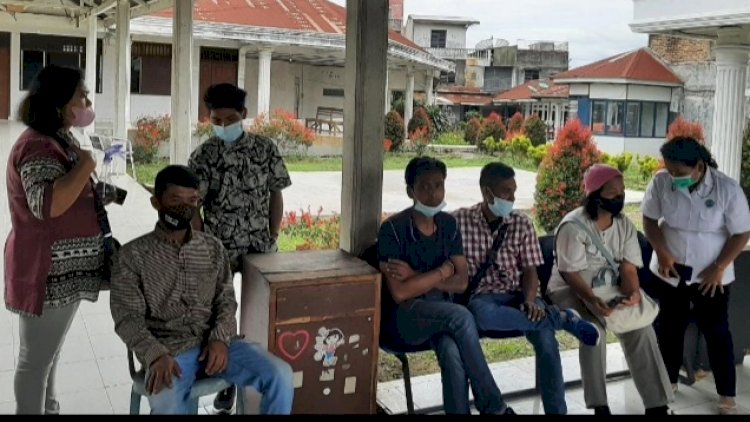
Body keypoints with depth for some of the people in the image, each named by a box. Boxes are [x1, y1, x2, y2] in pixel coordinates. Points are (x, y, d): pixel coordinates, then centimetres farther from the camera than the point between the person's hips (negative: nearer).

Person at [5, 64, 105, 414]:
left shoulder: (60, 139, 13)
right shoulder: (38, 145, -20)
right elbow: (47, 204, -34)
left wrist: (99, 196, 10)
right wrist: (85, 165, -25)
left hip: (63, 269, 10)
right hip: (46, 273, -10)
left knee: (50, 352, 22)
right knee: (37, 358, 4)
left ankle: (47, 409, 37)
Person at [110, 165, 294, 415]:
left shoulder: (213, 248, 13)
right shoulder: (133, 256, 2)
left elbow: (226, 300, 11)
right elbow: (128, 318, -3)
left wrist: (220, 339, -10)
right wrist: (156, 355, -21)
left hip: (214, 343, 3)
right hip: (168, 350, -3)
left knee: (281, 375, -19)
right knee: (166, 405, -36)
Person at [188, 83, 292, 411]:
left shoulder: (265, 148, 0)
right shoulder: (203, 156, -4)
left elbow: (275, 194, 5)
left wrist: (273, 238, -1)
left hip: (260, 247, 1)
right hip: (219, 250, 0)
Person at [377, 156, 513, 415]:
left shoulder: (448, 224, 6)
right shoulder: (393, 229, -12)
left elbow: (461, 282, 3)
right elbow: (400, 293, -18)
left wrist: (417, 277, -12)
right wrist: (443, 271, -10)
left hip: (441, 313, 4)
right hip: (404, 315, -4)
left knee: (452, 353, -32)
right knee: (461, 316, -32)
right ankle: (493, 407, -19)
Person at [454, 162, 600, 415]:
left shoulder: (522, 224, 7)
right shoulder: (461, 220, 1)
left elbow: (530, 270, 2)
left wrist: (530, 301, -16)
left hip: (518, 295, 2)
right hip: (482, 296, -1)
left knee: (544, 336, -30)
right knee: (483, 315, -39)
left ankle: (556, 410, -17)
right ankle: (562, 317, -25)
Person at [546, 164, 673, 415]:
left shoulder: (625, 225, 0)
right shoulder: (573, 226, -18)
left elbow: (628, 268, -6)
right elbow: (571, 273, -21)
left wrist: (633, 292, -29)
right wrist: (593, 299, -38)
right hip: (571, 290, -5)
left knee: (641, 326, -18)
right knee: (593, 328, -32)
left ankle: (656, 403, -10)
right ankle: (600, 405, -21)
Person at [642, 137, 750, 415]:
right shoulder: (661, 182, -14)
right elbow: (649, 219, -2)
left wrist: (719, 268, -15)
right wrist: (662, 253, -14)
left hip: (711, 276, -2)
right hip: (670, 271, 2)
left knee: (716, 332, 8)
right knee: (670, 328, 15)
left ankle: (727, 395, 22)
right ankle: (668, 381, 35)